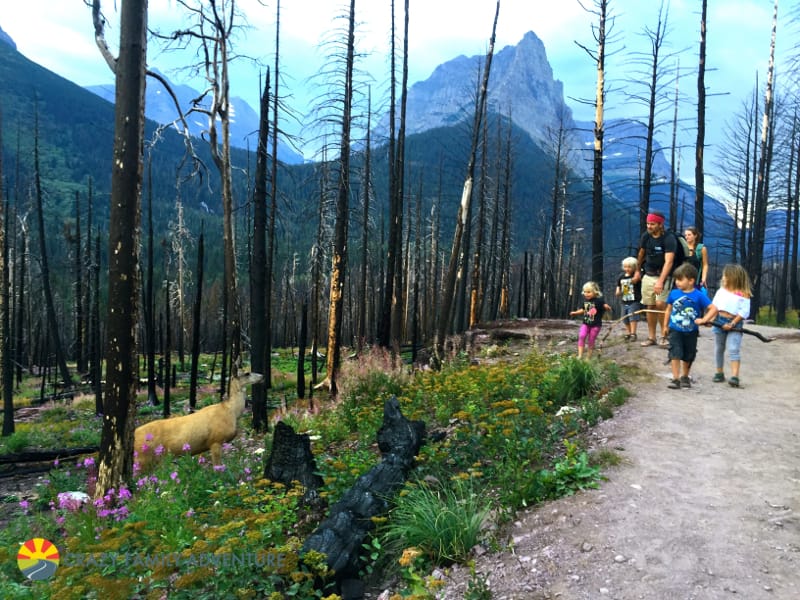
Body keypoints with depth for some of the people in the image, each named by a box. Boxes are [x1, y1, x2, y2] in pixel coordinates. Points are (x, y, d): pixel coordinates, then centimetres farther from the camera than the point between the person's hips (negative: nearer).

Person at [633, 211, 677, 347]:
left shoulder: (669, 239, -17)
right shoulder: (646, 236, 0)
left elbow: (668, 262, -26)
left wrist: (660, 281, -36)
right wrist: (638, 271, 25)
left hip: (663, 276, -5)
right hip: (648, 275, 5)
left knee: (660, 304, -19)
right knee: (650, 306, 5)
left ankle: (665, 334, -4)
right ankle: (651, 337, 12)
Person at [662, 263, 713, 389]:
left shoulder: (698, 295, -13)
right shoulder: (674, 293, -6)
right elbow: (668, 309, 7)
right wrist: (665, 325, 11)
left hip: (691, 331, 0)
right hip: (675, 330, 0)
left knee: (688, 355, 15)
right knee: (675, 353, -10)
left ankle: (685, 377, 34)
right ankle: (676, 379, -6)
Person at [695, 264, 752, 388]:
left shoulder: (743, 295, -9)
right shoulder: (721, 291, 5)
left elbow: (744, 313, -12)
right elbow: (715, 307, 5)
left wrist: (732, 324, -17)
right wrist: (706, 319, -4)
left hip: (734, 323, -5)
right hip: (719, 321, 5)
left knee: (733, 349, -14)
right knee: (719, 349, 14)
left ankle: (735, 376, -16)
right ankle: (719, 372, 27)